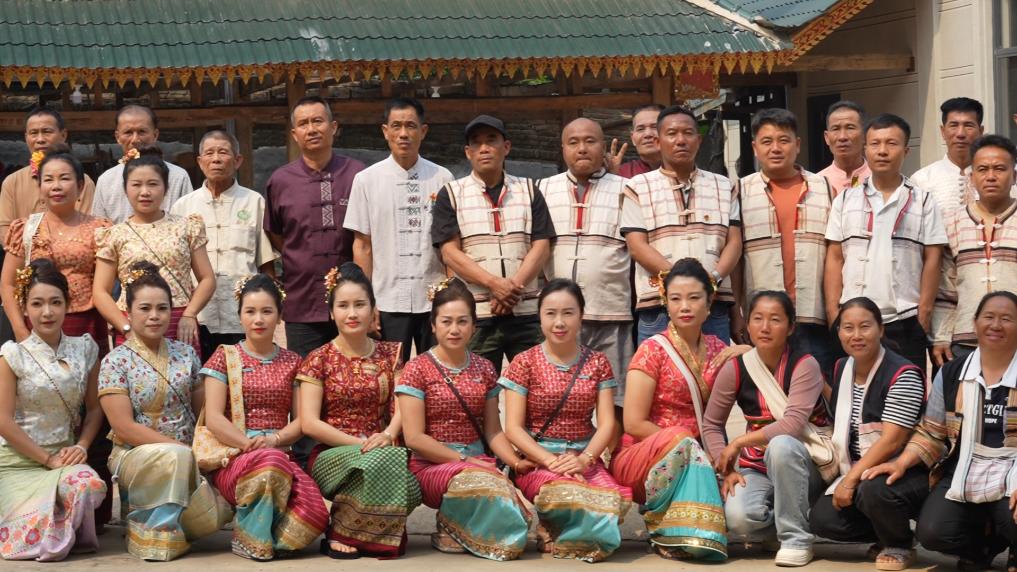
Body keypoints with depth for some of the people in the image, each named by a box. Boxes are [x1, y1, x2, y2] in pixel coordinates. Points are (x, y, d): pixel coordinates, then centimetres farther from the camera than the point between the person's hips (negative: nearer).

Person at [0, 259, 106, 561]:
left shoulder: (85, 349, 5)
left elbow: (94, 408, 11)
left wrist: (81, 446, -7)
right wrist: (48, 460, -10)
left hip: (64, 458, 3)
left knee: (88, 483, -33)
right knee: (40, 539, -27)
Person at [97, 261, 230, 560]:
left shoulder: (186, 354, 8)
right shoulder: (115, 361, -5)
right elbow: (124, 428, -12)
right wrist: (179, 447, -18)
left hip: (187, 455, 5)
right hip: (136, 456, -4)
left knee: (216, 513, -23)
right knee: (176, 457, -38)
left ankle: (143, 514, 6)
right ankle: (156, 529, -14)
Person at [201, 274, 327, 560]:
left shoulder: (292, 362, 16)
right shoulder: (224, 357, 8)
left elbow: (301, 420, 9)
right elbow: (213, 418, -3)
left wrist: (274, 438, -12)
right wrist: (249, 444, -17)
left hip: (280, 453, 2)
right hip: (233, 456, -2)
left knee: (316, 513, -29)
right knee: (269, 462, -39)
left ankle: (267, 535, 1)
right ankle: (250, 538, -15)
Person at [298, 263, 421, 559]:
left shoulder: (391, 354, 12)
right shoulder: (319, 360, 2)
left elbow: (402, 406, 1)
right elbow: (309, 423, -5)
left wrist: (388, 434, -21)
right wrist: (360, 443, -14)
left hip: (382, 452, 3)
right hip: (331, 455, -3)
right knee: (381, 461, -37)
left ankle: (344, 531, -10)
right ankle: (340, 532, -15)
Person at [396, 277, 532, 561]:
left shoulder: (484, 369, 13)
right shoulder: (417, 369, -3)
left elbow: (493, 430, 11)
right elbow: (414, 438, -9)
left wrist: (515, 462, -8)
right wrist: (463, 460, -14)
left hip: (478, 460, 4)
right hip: (433, 464, -4)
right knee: (484, 485, -36)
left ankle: (453, 531, -3)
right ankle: (452, 529, -5)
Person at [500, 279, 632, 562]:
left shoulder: (597, 363, 10)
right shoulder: (524, 363, 2)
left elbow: (606, 424, 3)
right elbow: (513, 428, -5)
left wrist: (585, 459, -17)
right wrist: (550, 461, -18)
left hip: (585, 458, 3)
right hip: (536, 458, -3)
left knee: (616, 500, -30)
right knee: (568, 495, -38)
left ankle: (556, 536, -2)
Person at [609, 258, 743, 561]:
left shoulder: (718, 350, 8)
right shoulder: (653, 350, -7)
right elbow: (634, 424, -12)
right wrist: (683, 443, -16)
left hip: (693, 455, 5)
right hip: (639, 459, -4)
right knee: (679, 440, -37)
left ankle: (660, 521, -5)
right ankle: (668, 532, -21)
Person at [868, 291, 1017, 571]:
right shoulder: (951, 374, 10)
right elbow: (931, 433, 12)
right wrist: (901, 463, -3)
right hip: (963, 475, 3)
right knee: (931, 532, -21)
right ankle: (985, 543, 13)